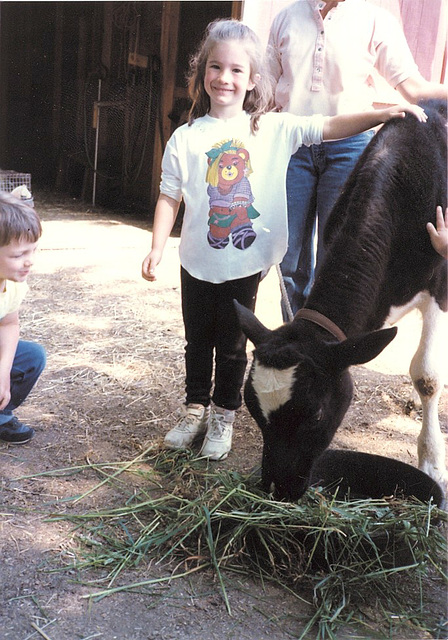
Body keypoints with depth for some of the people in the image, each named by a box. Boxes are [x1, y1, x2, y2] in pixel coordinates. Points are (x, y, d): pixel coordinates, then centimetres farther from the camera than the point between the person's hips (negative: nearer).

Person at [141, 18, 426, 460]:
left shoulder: (274, 129, -3)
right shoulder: (186, 138, -2)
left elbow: (327, 128, -6)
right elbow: (170, 196, 1)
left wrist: (383, 115, -16)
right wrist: (156, 248, -4)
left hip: (245, 265, -1)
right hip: (198, 264, 1)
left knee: (232, 346, 12)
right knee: (197, 343, 16)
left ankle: (223, 416, 29)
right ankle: (195, 409, 34)